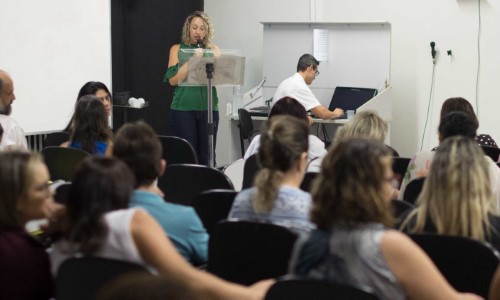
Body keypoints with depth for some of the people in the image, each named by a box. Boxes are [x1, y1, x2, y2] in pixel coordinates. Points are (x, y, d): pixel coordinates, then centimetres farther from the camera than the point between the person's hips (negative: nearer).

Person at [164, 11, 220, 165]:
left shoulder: (213, 50, 11)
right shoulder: (177, 49, 7)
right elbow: (173, 80, -4)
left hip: (208, 108, 2)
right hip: (183, 108, -2)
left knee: (207, 155, 1)